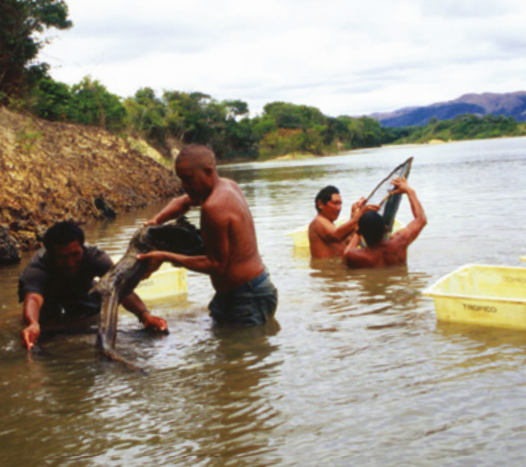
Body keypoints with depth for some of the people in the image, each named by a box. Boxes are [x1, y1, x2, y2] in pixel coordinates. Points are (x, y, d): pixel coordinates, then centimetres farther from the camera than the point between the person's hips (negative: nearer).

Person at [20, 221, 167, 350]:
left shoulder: (94, 256, -37)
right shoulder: (37, 268, -43)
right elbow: (32, 298, -62)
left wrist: (144, 314, -68)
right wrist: (32, 324, -86)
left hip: (82, 296, 2)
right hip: (50, 298, -2)